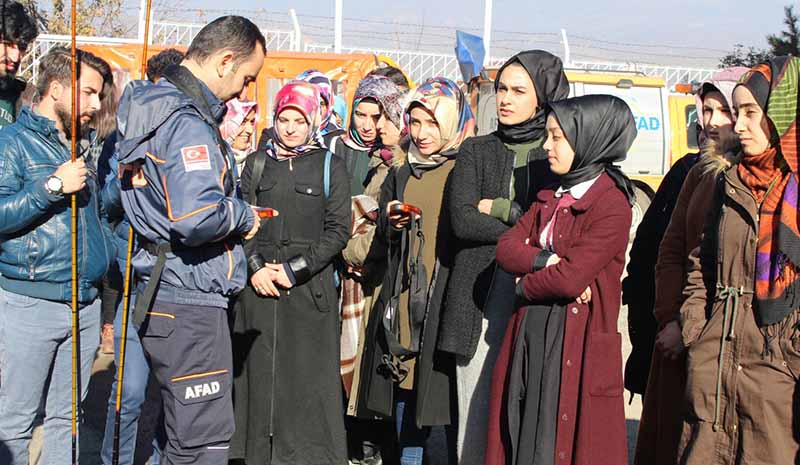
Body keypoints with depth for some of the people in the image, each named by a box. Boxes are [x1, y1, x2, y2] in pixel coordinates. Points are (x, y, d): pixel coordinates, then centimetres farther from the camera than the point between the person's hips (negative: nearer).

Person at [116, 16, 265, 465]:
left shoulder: (153, 104, 14)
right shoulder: (188, 123, -18)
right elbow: (199, 219, -29)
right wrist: (244, 216, -10)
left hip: (166, 296, 10)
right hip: (189, 299, -10)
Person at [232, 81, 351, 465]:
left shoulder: (330, 166, 5)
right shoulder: (258, 163, 13)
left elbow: (338, 230, -2)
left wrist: (294, 269, -9)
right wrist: (255, 266, -7)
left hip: (309, 287, -2)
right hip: (260, 286, 2)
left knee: (308, 380, -3)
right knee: (260, 375, 3)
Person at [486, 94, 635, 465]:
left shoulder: (612, 205, -12)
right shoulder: (551, 198, 13)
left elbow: (570, 278, -21)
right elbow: (507, 247, 3)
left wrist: (526, 285, -4)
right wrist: (547, 261, -15)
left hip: (576, 345, -7)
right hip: (531, 337, 7)